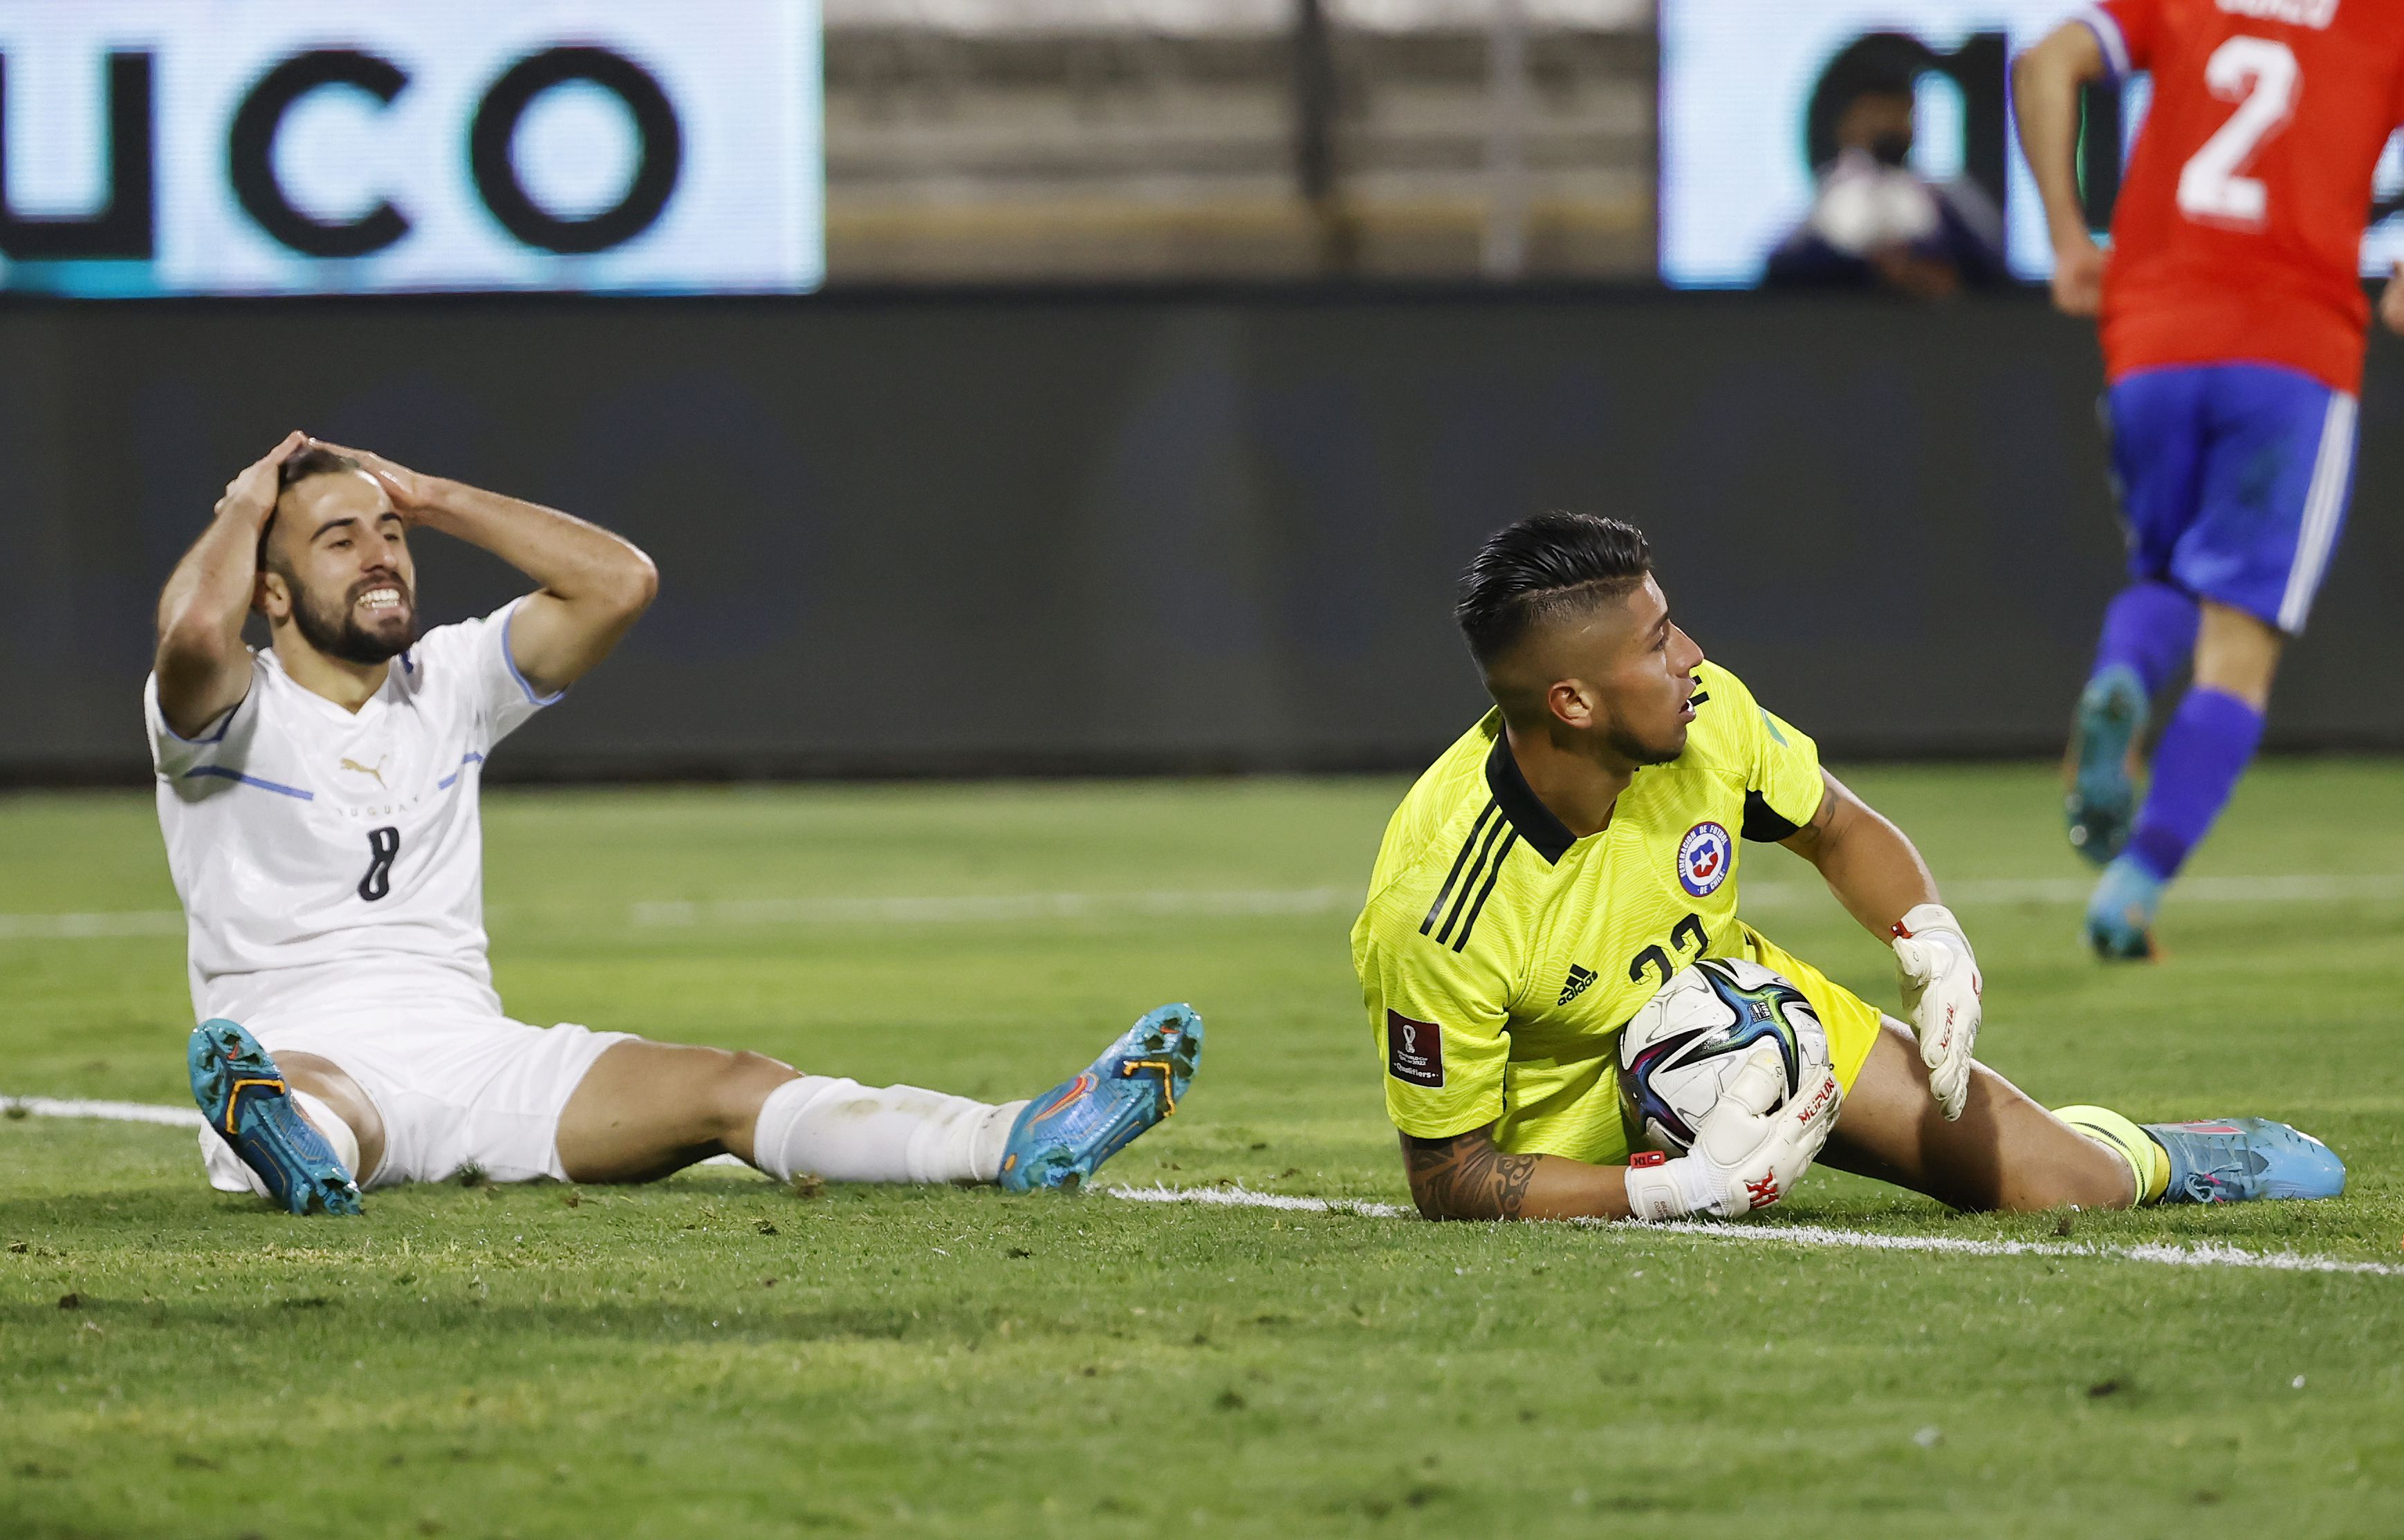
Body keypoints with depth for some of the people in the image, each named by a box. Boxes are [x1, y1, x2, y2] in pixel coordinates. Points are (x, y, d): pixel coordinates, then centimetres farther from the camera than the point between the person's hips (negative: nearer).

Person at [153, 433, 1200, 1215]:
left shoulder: (447, 683, 17)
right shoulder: (232, 712, 1)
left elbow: (617, 581, 8)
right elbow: (197, 630, -24)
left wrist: (433, 501, 11)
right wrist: (246, 507, -2)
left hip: (473, 1055, 5)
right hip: (303, 1056, -5)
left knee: (733, 1088, -18)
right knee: (318, 1105, -43)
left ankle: (1020, 1145, -38)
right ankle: (304, 1160, -82)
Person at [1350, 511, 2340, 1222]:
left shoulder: (1703, 714, -21)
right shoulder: (1436, 915, -37)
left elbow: (1840, 831, 2)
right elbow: (1450, 1180, -27)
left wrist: (1930, 940, -18)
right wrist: (1687, 1190, -36)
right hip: (1584, 1124, -3)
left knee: (2063, 1185, -5)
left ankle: (2132, 1154, 33)